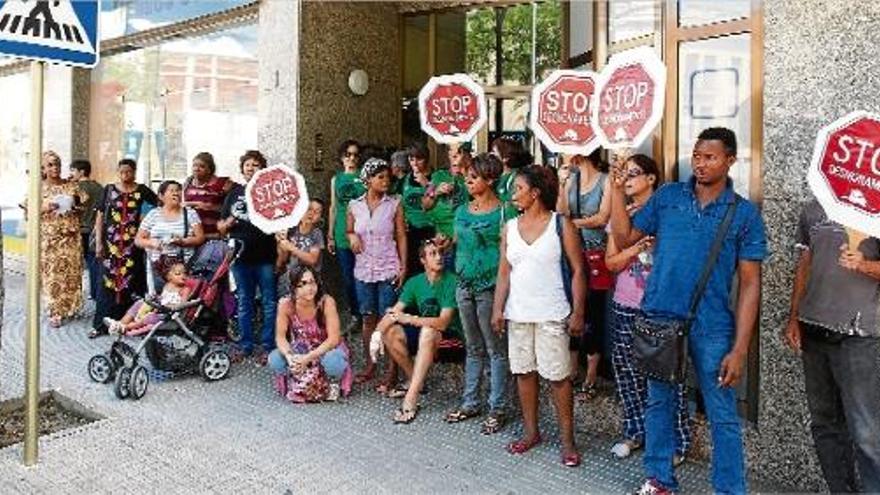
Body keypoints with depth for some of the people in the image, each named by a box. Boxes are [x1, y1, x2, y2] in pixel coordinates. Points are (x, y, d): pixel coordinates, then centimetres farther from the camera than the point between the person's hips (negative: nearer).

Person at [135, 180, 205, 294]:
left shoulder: (190, 213, 8)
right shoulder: (153, 214, 10)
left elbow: (200, 237, 3)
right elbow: (138, 240, 11)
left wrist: (183, 241, -14)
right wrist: (151, 243, -9)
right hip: (158, 267, 1)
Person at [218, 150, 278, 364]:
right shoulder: (235, 192, 11)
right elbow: (220, 227, 14)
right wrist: (228, 222, -8)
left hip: (265, 258, -3)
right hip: (241, 257, 3)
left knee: (269, 303, 1)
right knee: (244, 303, 10)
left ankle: (268, 347, 8)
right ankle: (246, 346, 19)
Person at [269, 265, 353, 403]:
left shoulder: (326, 302, -26)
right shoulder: (286, 304, -19)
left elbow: (333, 338, -25)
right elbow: (280, 336, -13)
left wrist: (308, 358, -34)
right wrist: (289, 357, -33)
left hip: (326, 349, -3)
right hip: (299, 350, 3)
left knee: (333, 361, -37)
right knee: (275, 360, -25)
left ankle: (332, 384, 1)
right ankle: (297, 385, 7)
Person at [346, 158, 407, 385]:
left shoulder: (394, 204, -3)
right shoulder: (354, 206, 3)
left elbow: (401, 236, -1)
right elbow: (349, 231, 16)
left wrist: (403, 266, -7)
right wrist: (352, 237, -8)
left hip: (388, 270, -3)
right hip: (363, 270, 3)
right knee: (368, 319, 12)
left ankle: (391, 370, 8)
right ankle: (370, 365, 23)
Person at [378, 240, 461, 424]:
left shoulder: (451, 282, -16)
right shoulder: (415, 282, 0)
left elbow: (443, 322, -24)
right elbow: (394, 312, -5)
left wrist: (408, 319, -27)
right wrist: (378, 331, -23)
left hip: (449, 335, -5)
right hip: (421, 333, 5)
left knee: (428, 332, -36)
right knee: (391, 332, -18)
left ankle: (411, 399, -37)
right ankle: (416, 381, 1)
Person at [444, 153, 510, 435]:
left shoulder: (501, 212, -8)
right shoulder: (462, 211, 10)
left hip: (489, 287, -6)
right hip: (464, 285, 7)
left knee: (495, 349, 3)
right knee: (473, 348, 16)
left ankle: (498, 409, 11)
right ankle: (470, 403, 26)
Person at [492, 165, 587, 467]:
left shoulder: (561, 224, -4)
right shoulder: (510, 227, 9)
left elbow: (578, 270, -5)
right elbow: (504, 272, 8)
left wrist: (578, 312, -10)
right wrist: (498, 309, 0)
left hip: (551, 314, -4)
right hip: (518, 313, 5)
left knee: (558, 376, -1)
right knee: (523, 372, 11)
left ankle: (567, 439, 11)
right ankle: (531, 432, 25)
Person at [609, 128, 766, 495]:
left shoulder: (744, 213, -3)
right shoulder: (667, 197, 3)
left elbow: (749, 284, -4)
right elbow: (623, 239, 5)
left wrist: (739, 349, -10)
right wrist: (618, 190, -4)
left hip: (711, 328, -2)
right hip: (659, 318, 2)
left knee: (723, 416, 5)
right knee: (659, 403, 15)